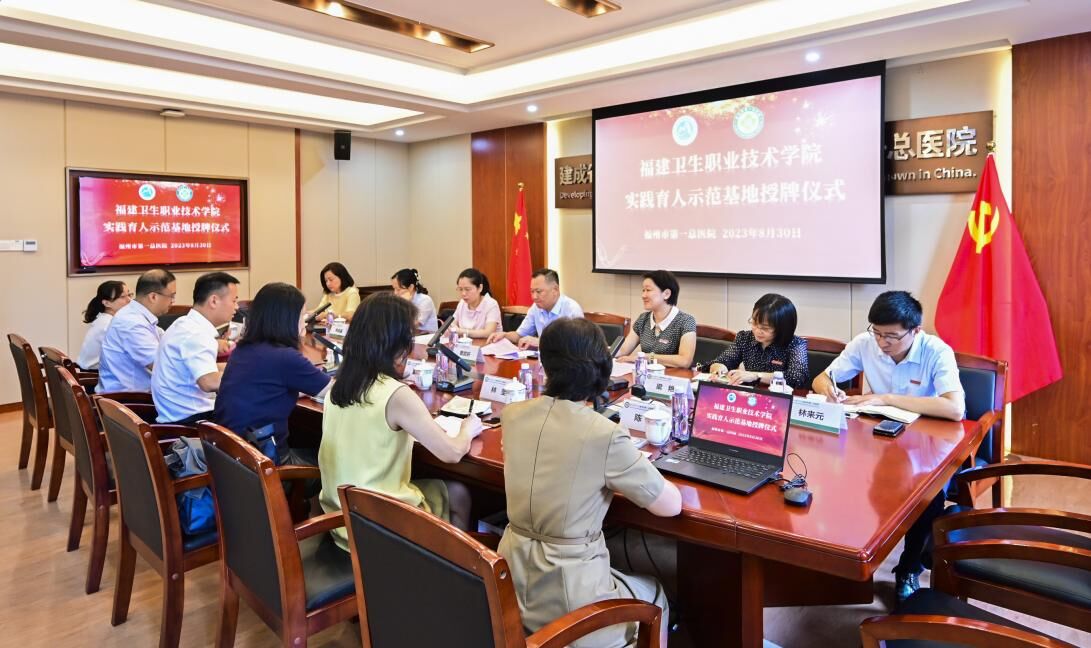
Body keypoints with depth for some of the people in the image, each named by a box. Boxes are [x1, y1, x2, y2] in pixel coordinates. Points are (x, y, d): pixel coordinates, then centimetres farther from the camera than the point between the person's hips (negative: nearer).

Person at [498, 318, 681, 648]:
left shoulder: (513, 415, -5)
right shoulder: (605, 435, -22)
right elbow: (671, 505, -10)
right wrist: (629, 471, 7)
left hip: (513, 585, 6)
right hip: (567, 602, -5)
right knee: (655, 594, 28)